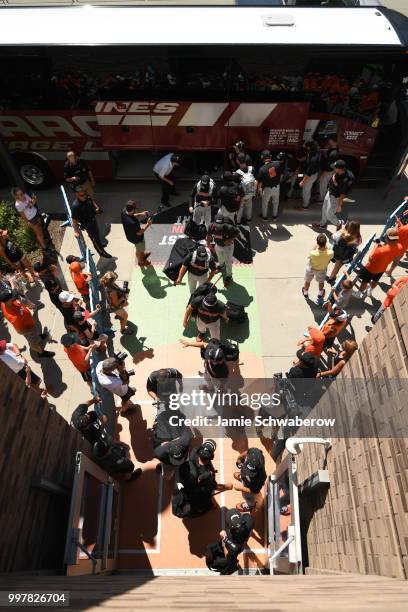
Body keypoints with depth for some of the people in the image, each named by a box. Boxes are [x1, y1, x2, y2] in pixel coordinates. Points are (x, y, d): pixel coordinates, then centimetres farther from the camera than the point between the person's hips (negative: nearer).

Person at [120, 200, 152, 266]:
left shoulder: (124, 211, -23)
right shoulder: (132, 223, -45)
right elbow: (139, 233, -29)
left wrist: (140, 214, -7)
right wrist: (148, 224, -23)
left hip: (130, 235, 7)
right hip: (136, 238, -7)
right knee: (139, 250, 25)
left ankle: (143, 254, 65)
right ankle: (141, 261, 53)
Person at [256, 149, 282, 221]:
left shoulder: (262, 169, -25)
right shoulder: (277, 164, -17)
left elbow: (259, 182, -16)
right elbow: (281, 174, -3)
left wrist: (258, 190, 1)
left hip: (267, 188, -3)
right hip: (276, 187, 3)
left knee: (265, 203, 22)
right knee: (275, 202, 25)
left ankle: (264, 216, 40)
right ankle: (274, 216, 41)